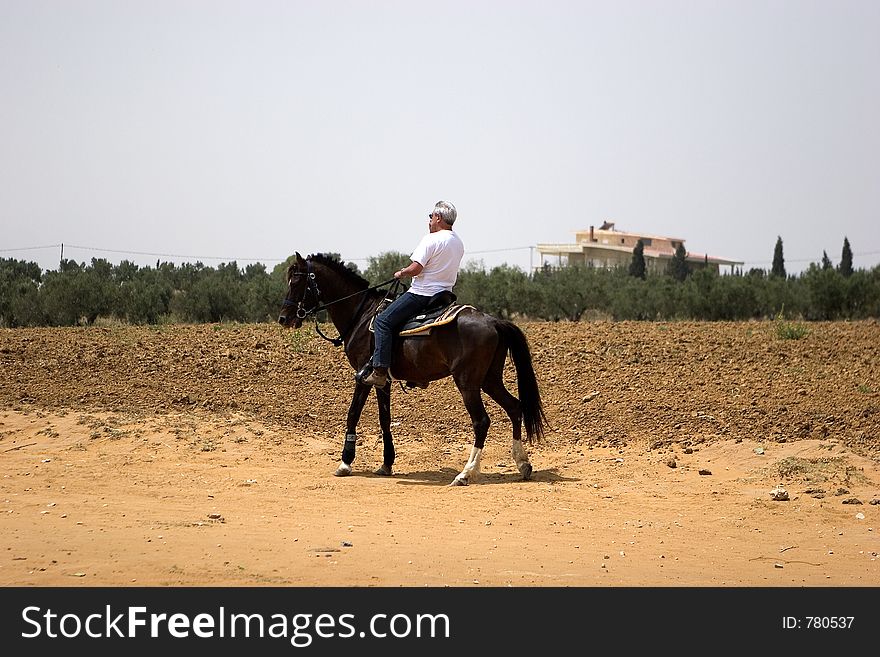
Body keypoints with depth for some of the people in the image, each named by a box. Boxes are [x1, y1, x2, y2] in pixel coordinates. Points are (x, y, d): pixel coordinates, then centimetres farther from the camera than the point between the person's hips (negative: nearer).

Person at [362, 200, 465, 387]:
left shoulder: (431, 240, -15)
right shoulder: (459, 242, 13)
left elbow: (415, 269, -21)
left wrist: (401, 273, 0)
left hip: (422, 293, -9)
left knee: (383, 321, -7)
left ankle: (379, 371, -17)